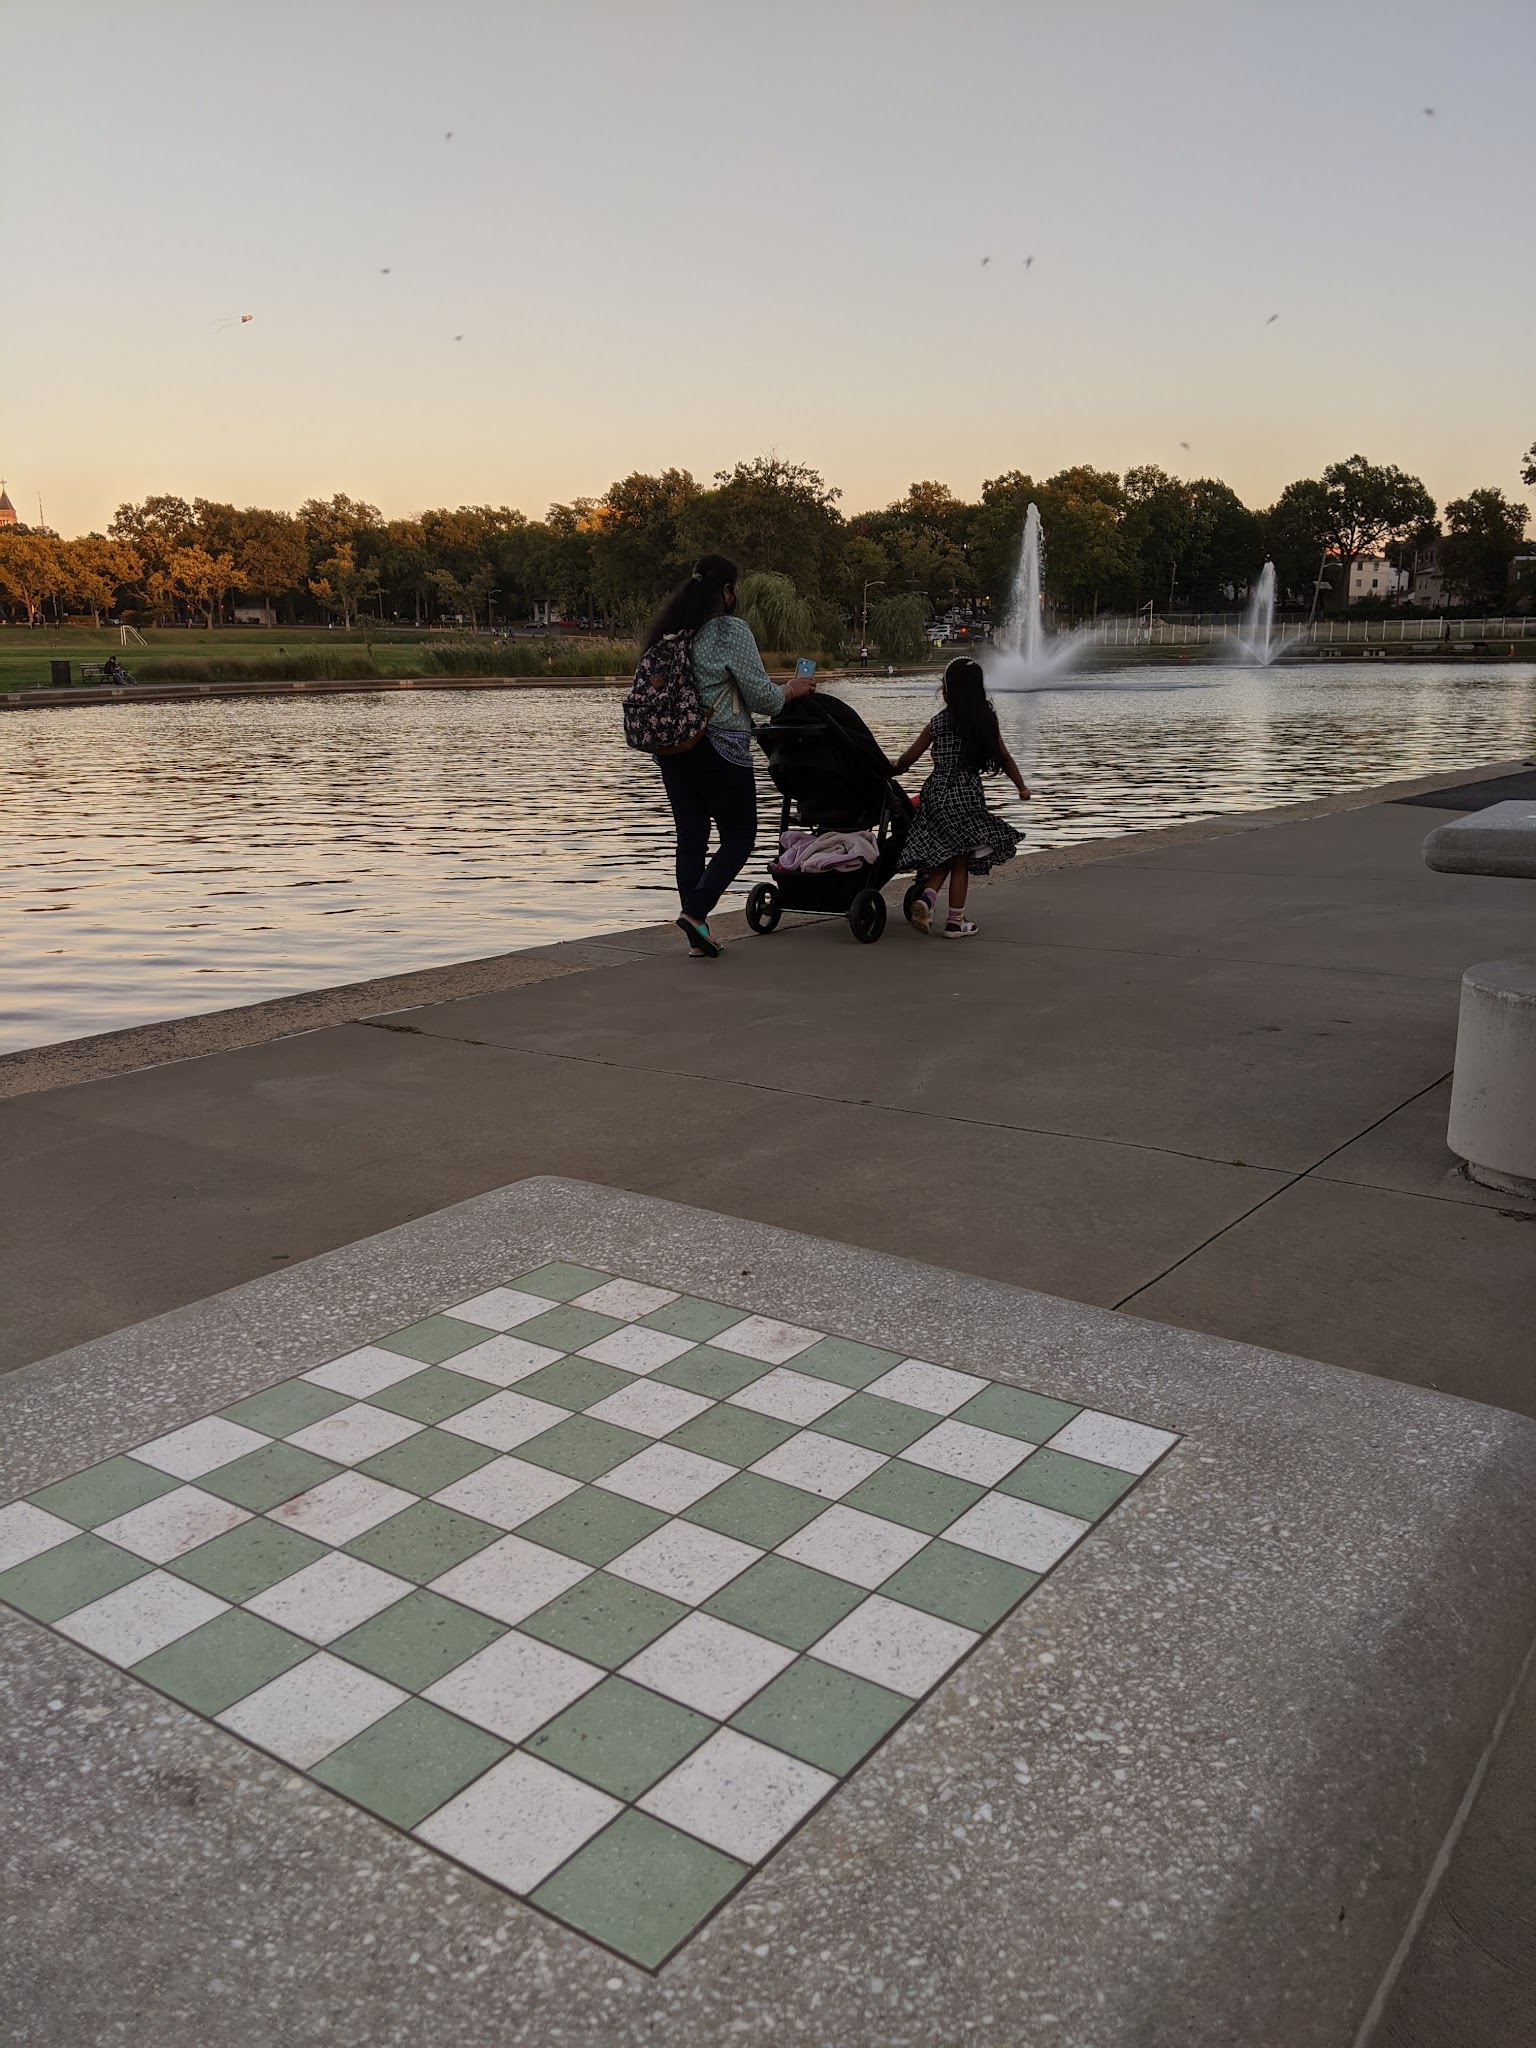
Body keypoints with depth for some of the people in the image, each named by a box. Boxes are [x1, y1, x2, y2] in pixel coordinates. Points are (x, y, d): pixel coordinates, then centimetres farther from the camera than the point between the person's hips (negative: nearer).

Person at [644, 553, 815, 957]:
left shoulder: (667, 631, 10)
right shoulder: (731, 630, -10)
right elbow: (761, 696, -10)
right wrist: (791, 690, 9)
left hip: (672, 751, 7)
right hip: (720, 749, -6)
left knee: (690, 839, 9)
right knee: (739, 838, 6)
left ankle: (697, 939, 11)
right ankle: (695, 912, -11)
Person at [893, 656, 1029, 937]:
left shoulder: (938, 722, -1)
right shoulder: (986, 721, 1)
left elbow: (909, 757, 2)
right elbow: (1005, 759, 5)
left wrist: (894, 771, 21)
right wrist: (1021, 788, 17)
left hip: (936, 794, 1)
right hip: (968, 795, -1)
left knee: (943, 855, 15)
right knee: (961, 860, 6)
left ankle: (926, 896, -10)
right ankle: (955, 921, 8)